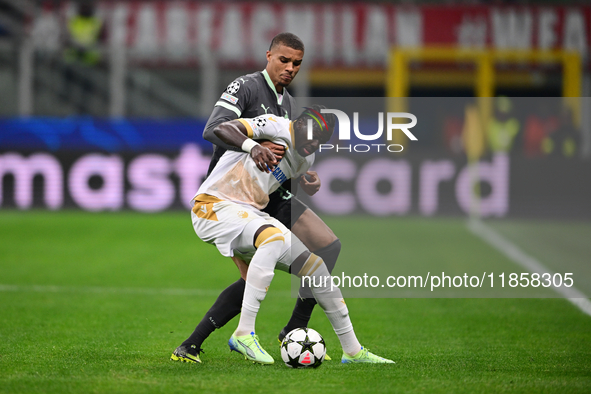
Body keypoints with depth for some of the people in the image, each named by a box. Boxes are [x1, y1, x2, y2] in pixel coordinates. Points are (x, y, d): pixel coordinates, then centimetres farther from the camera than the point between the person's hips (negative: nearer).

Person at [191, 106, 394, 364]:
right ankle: (244, 334, -32)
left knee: (315, 267, 5)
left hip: (252, 214, 9)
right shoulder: (276, 126, -14)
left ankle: (352, 350, 17)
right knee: (274, 237, -36)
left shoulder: (305, 160, 11)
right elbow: (222, 129, -28)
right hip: (215, 206, -9)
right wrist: (252, 146, -43)